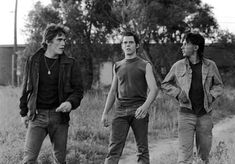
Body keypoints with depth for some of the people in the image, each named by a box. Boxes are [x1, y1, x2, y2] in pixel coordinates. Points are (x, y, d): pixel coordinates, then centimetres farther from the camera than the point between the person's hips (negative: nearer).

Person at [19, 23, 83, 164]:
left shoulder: (70, 64, 0)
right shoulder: (33, 61, 3)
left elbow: (78, 89, 2)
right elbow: (26, 88, 11)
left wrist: (71, 102, -19)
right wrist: (24, 112, 11)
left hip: (60, 116, 1)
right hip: (37, 115, 0)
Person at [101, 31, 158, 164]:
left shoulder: (145, 66, 5)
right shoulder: (117, 66, 17)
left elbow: (154, 89, -5)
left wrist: (145, 106, -23)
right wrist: (105, 113, 14)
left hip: (138, 111, -2)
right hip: (120, 111, 2)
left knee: (143, 149, 0)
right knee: (114, 149, -7)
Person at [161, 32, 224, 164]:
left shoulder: (210, 65, 2)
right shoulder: (178, 66, 1)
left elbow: (218, 85, 15)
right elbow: (165, 84, 12)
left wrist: (211, 96, -4)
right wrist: (178, 93, -5)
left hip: (205, 114, 1)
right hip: (186, 114, -1)